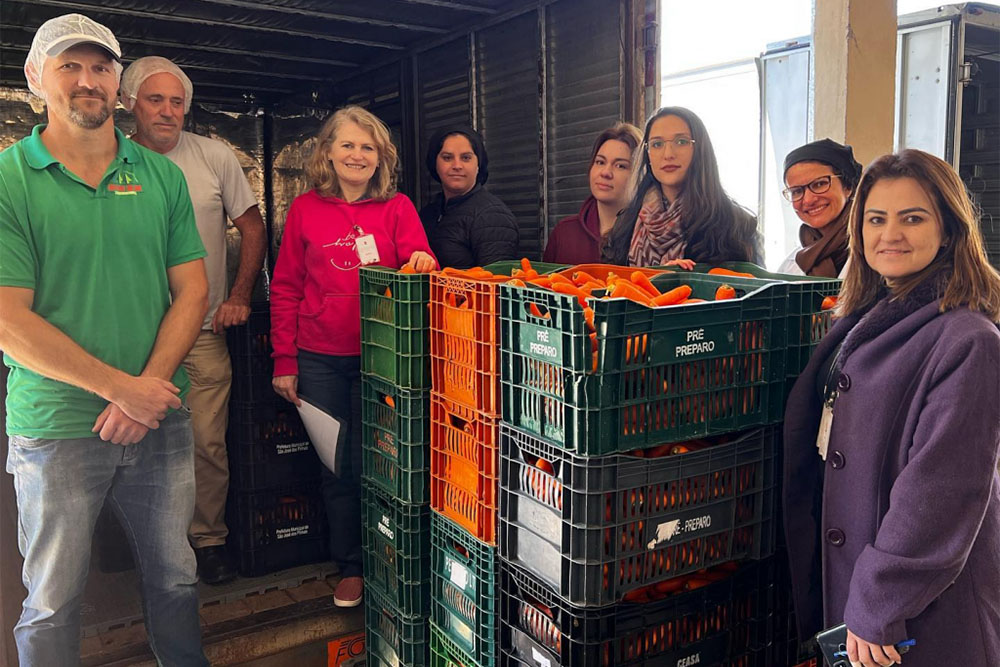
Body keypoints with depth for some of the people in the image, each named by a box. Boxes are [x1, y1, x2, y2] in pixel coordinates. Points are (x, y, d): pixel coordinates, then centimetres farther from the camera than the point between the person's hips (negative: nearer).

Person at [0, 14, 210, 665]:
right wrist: (121, 387, -14)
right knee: (53, 603, 11)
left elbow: (192, 289, 2)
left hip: (162, 417, 3)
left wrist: (152, 382, -11)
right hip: (56, 427, -3)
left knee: (176, 579, 17)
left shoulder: (162, 176, 5)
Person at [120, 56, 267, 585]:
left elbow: (252, 228, 7)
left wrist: (239, 297, -1)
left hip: (204, 329, 0)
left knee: (207, 443, 0)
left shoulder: (215, 157, 0)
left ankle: (209, 539, 18)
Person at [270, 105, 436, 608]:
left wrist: (422, 262, -32)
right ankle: (350, 566, 28)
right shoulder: (306, 209, 5)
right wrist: (284, 360, 1)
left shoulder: (396, 208, 5)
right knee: (336, 464, 10)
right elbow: (285, 288, 6)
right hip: (320, 359, 1)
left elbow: (418, 261, -6)